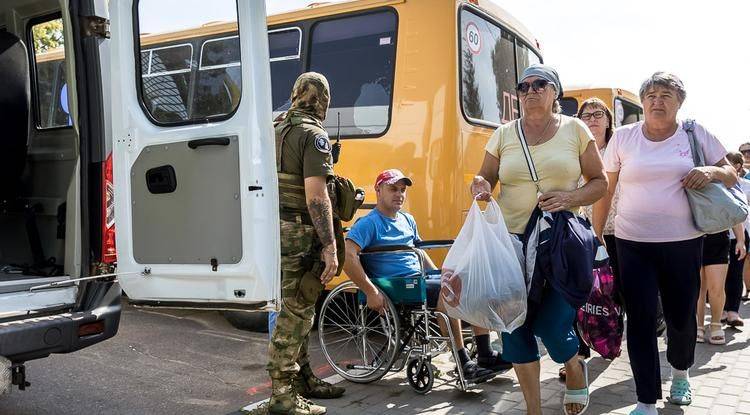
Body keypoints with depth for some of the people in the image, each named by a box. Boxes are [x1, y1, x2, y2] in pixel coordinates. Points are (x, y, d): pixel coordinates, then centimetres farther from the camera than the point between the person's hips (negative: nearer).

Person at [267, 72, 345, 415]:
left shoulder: (276, 130, 13)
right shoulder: (313, 135, -13)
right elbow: (316, 197, -20)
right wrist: (330, 246, -19)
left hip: (276, 229, 9)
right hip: (299, 234, -9)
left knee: (297, 309, 18)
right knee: (295, 312, -2)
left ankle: (303, 380, 30)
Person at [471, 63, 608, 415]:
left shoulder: (575, 130, 3)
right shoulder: (503, 135, 7)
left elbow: (600, 182, 5)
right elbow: (485, 179, 13)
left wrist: (571, 197, -14)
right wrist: (480, 187, -12)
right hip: (512, 241, 2)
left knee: (552, 324, -9)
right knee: (516, 326, 3)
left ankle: (574, 365, 30)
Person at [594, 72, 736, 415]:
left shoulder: (696, 135, 4)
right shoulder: (623, 138, 2)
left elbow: (731, 175, 11)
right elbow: (605, 191, 7)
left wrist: (713, 172, -12)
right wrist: (596, 235, 6)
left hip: (684, 243, 1)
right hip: (633, 244, -1)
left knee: (681, 316, 12)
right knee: (640, 320, -2)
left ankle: (680, 372, 43)